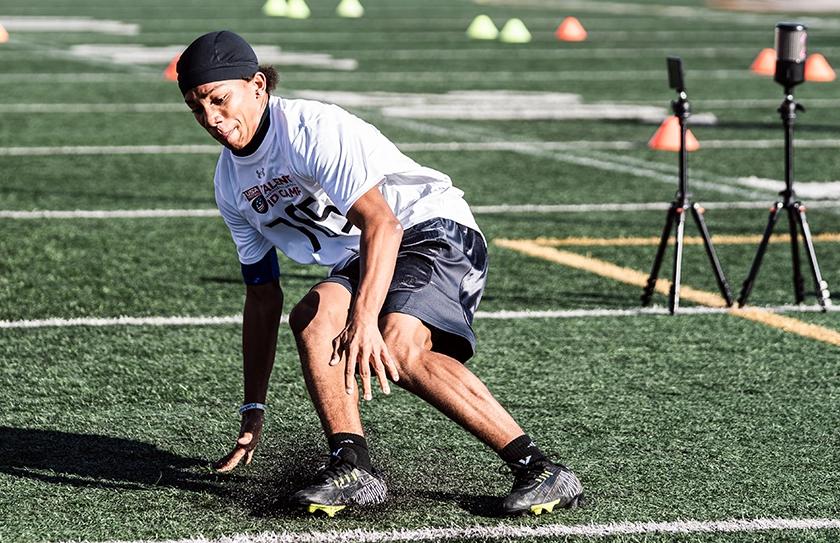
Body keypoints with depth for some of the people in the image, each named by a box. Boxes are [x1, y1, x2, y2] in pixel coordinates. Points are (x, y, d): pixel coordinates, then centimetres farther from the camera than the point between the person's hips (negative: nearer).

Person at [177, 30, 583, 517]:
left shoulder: (312, 128, -16)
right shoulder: (231, 183, 10)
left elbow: (381, 223, -28)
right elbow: (262, 297, 17)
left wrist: (363, 319, -40)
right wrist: (253, 411, 15)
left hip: (433, 228, -7)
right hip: (357, 266, 7)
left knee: (397, 347, -33)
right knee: (314, 315, -26)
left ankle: (540, 471, -31)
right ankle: (353, 468, -29)